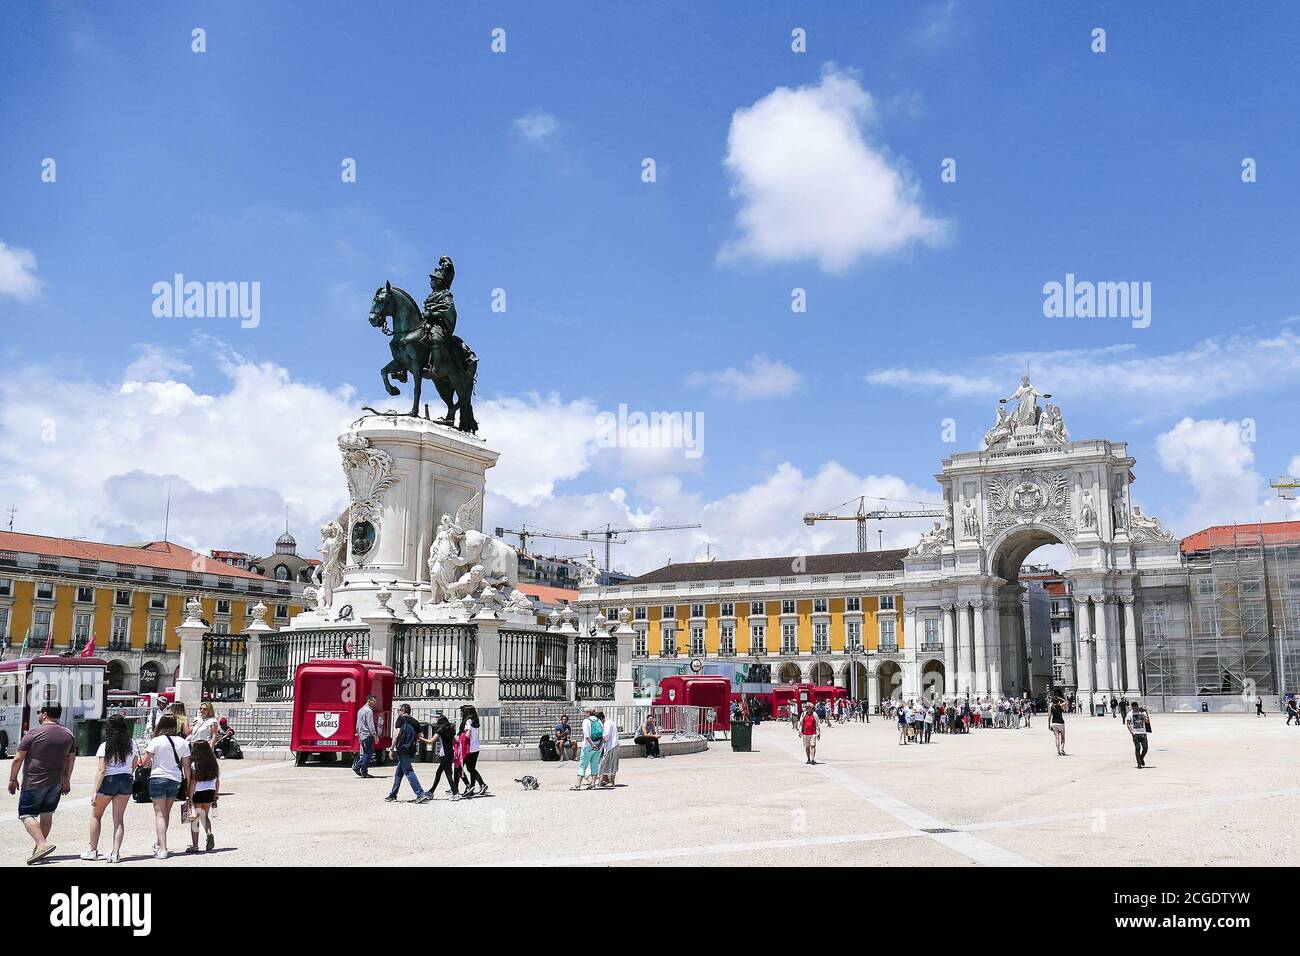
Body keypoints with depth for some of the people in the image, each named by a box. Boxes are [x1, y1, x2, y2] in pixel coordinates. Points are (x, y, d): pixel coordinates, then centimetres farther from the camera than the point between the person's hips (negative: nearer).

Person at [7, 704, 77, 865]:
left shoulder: (34, 733, -11)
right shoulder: (68, 734, 7)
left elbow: (18, 759, -9)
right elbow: (71, 759, 14)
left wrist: (13, 779, 2)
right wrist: (67, 781, 22)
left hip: (34, 782, -6)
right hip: (56, 783, 6)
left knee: (26, 815, -1)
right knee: (47, 813, 15)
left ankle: (42, 843, -18)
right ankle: (40, 848, 18)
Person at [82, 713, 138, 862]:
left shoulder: (105, 746, -11)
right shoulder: (132, 744, 1)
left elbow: (101, 771, -15)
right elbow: (134, 765, 10)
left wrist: (95, 792, -13)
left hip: (108, 782, -3)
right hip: (126, 781, 4)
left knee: (96, 816, 16)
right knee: (119, 819, 6)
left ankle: (93, 850, 21)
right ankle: (115, 853, 1)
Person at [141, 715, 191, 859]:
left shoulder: (156, 741, -9)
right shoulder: (183, 742, 2)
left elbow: (144, 762, -2)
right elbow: (186, 766, 4)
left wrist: (148, 763, 22)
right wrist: (188, 785, 11)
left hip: (158, 778, -4)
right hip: (175, 780, 4)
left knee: (159, 814, -1)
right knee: (166, 813, 19)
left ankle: (162, 849, -8)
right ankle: (159, 842, 36)